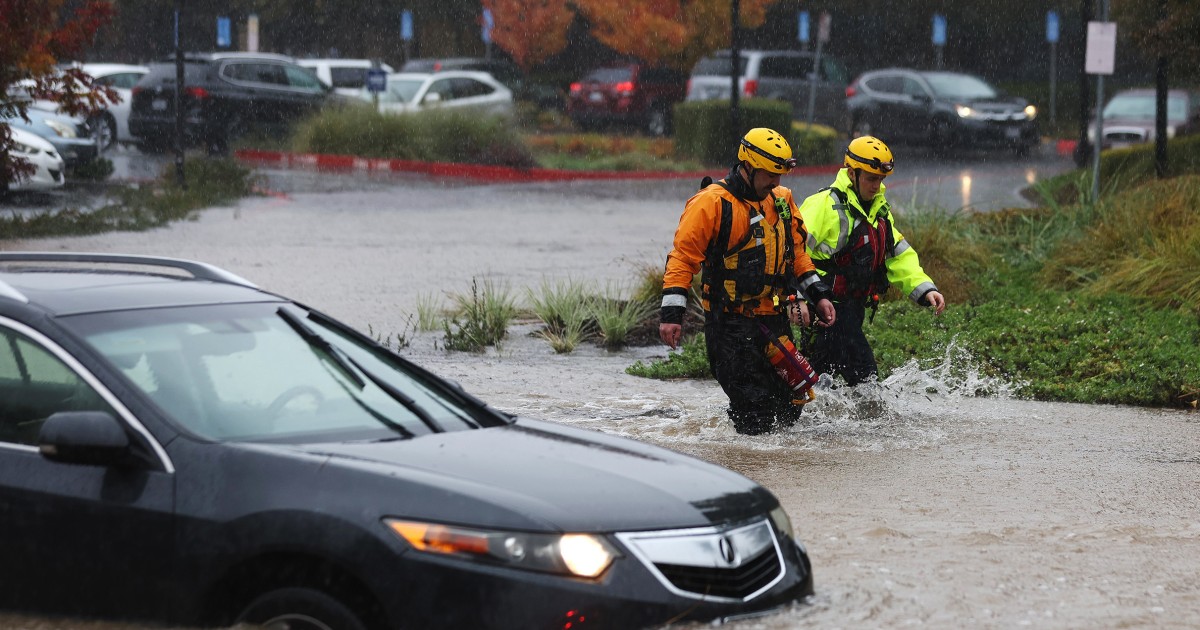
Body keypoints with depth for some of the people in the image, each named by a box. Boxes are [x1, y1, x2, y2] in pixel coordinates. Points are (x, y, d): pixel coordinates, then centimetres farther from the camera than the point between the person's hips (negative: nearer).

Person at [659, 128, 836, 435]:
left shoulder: (781, 200, 12)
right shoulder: (712, 203, -10)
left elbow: (796, 253, 24)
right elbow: (683, 255, -11)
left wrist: (818, 294, 17)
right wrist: (672, 313, -18)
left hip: (775, 320, 7)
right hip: (731, 325, -7)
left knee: (789, 409, 7)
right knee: (754, 412, -12)